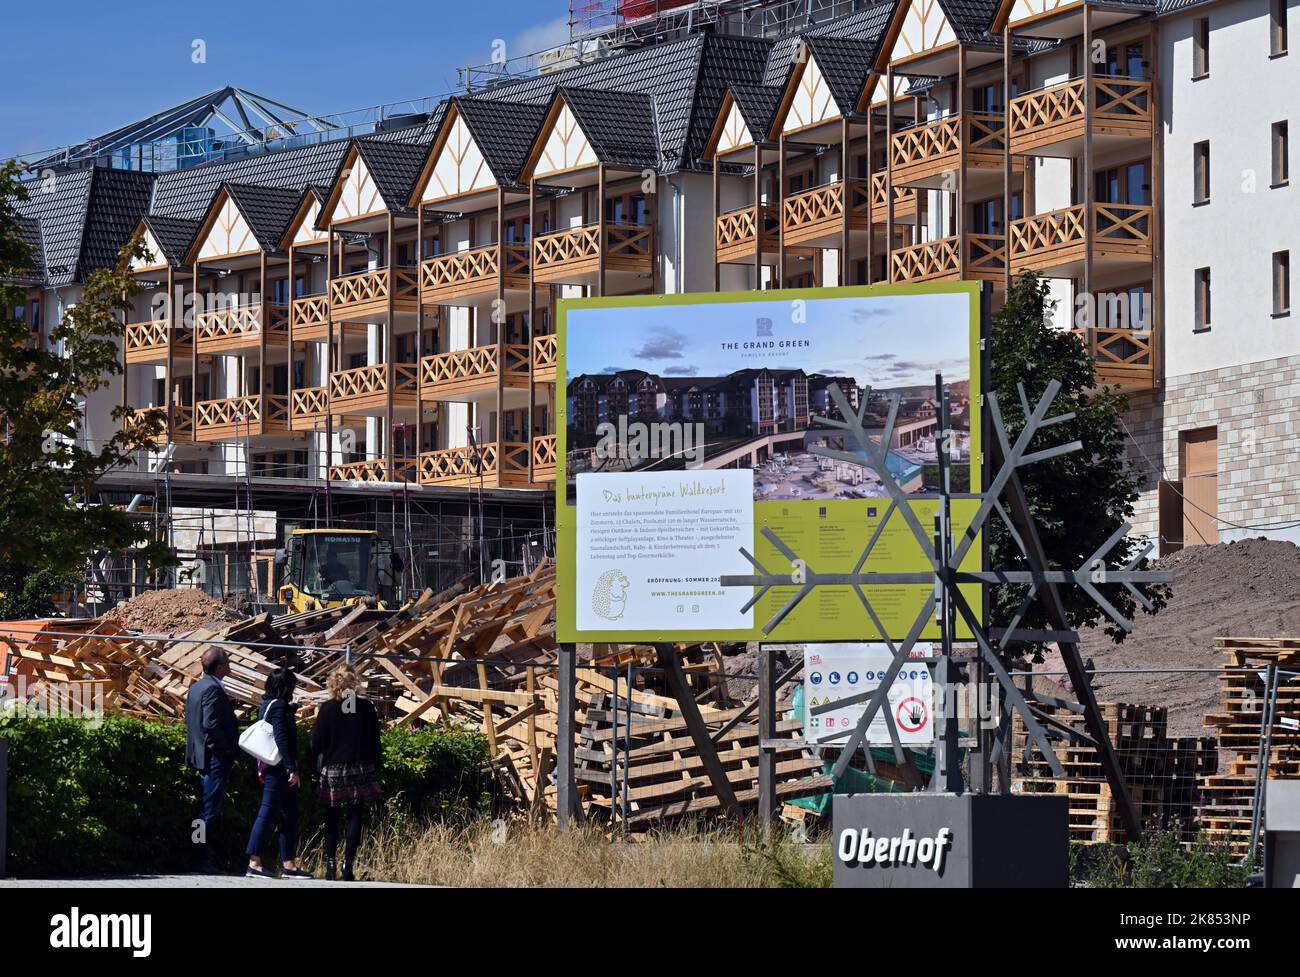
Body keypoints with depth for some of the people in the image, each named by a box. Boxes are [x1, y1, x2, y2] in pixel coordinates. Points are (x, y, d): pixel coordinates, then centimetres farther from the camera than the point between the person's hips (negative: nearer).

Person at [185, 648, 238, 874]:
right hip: (216, 758, -10)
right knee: (210, 811, -7)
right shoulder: (213, 689, -17)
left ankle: (201, 860, 15)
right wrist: (227, 748, -14)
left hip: (201, 756, 10)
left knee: (205, 810, 13)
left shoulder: (195, 688, 14)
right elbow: (211, 724, -24)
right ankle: (202, 860, -7)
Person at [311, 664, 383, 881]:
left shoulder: (327, 709, -6)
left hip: (333, 771, -1)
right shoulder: (366, 708, -2)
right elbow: (375, 741, 3)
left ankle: (331, 863, 0)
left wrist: (319, 766, 12)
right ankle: (348, 865, -4)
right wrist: (375, 769, 11)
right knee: (355, 818, 3)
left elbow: (316, 743, -3)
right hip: (361, 770, 1)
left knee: (331, 820, 9)